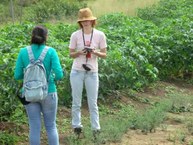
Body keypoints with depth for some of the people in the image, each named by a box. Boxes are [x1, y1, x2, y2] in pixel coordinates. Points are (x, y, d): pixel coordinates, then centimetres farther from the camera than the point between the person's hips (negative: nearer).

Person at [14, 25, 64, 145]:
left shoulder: (23, 52, -4)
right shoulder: (51, 51, -9)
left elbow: (17, 75, -3)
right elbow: (59, 74, -13)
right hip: (48, 93, -1)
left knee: (35, 127, 9)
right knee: (51, 126, 13)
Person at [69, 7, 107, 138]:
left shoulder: (100, 35, -5)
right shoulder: (75, 35, -6)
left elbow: (104, 54, 0)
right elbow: (71, 54, 2)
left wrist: (95, 52, -19)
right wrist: (80, 52, -19)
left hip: (92, 72, 0)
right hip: (77, 72, 0)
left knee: (93, 103, 7)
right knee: (76, 102, 9)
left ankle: (96, 129, 13)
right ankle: (76, 126, 21)